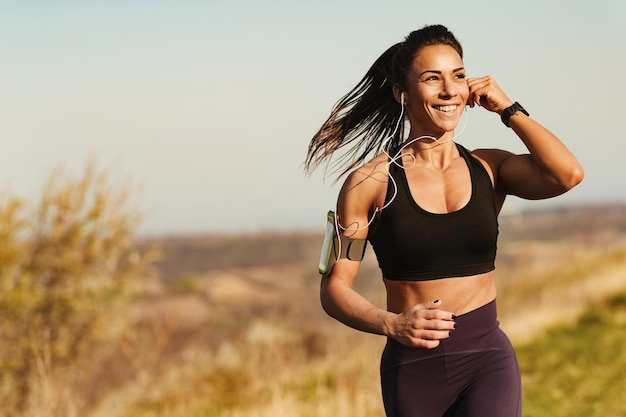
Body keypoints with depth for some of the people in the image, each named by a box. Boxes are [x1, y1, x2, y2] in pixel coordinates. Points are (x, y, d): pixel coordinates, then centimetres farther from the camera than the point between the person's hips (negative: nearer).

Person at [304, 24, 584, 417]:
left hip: (488, 359, 1)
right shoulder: (372, 180, -2)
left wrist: (508, 109, -4)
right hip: (413, 366, 0)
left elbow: (568, 174, -14)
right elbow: (335, 288, -1)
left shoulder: (489, 168, 5)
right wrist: (392, 324, -19)